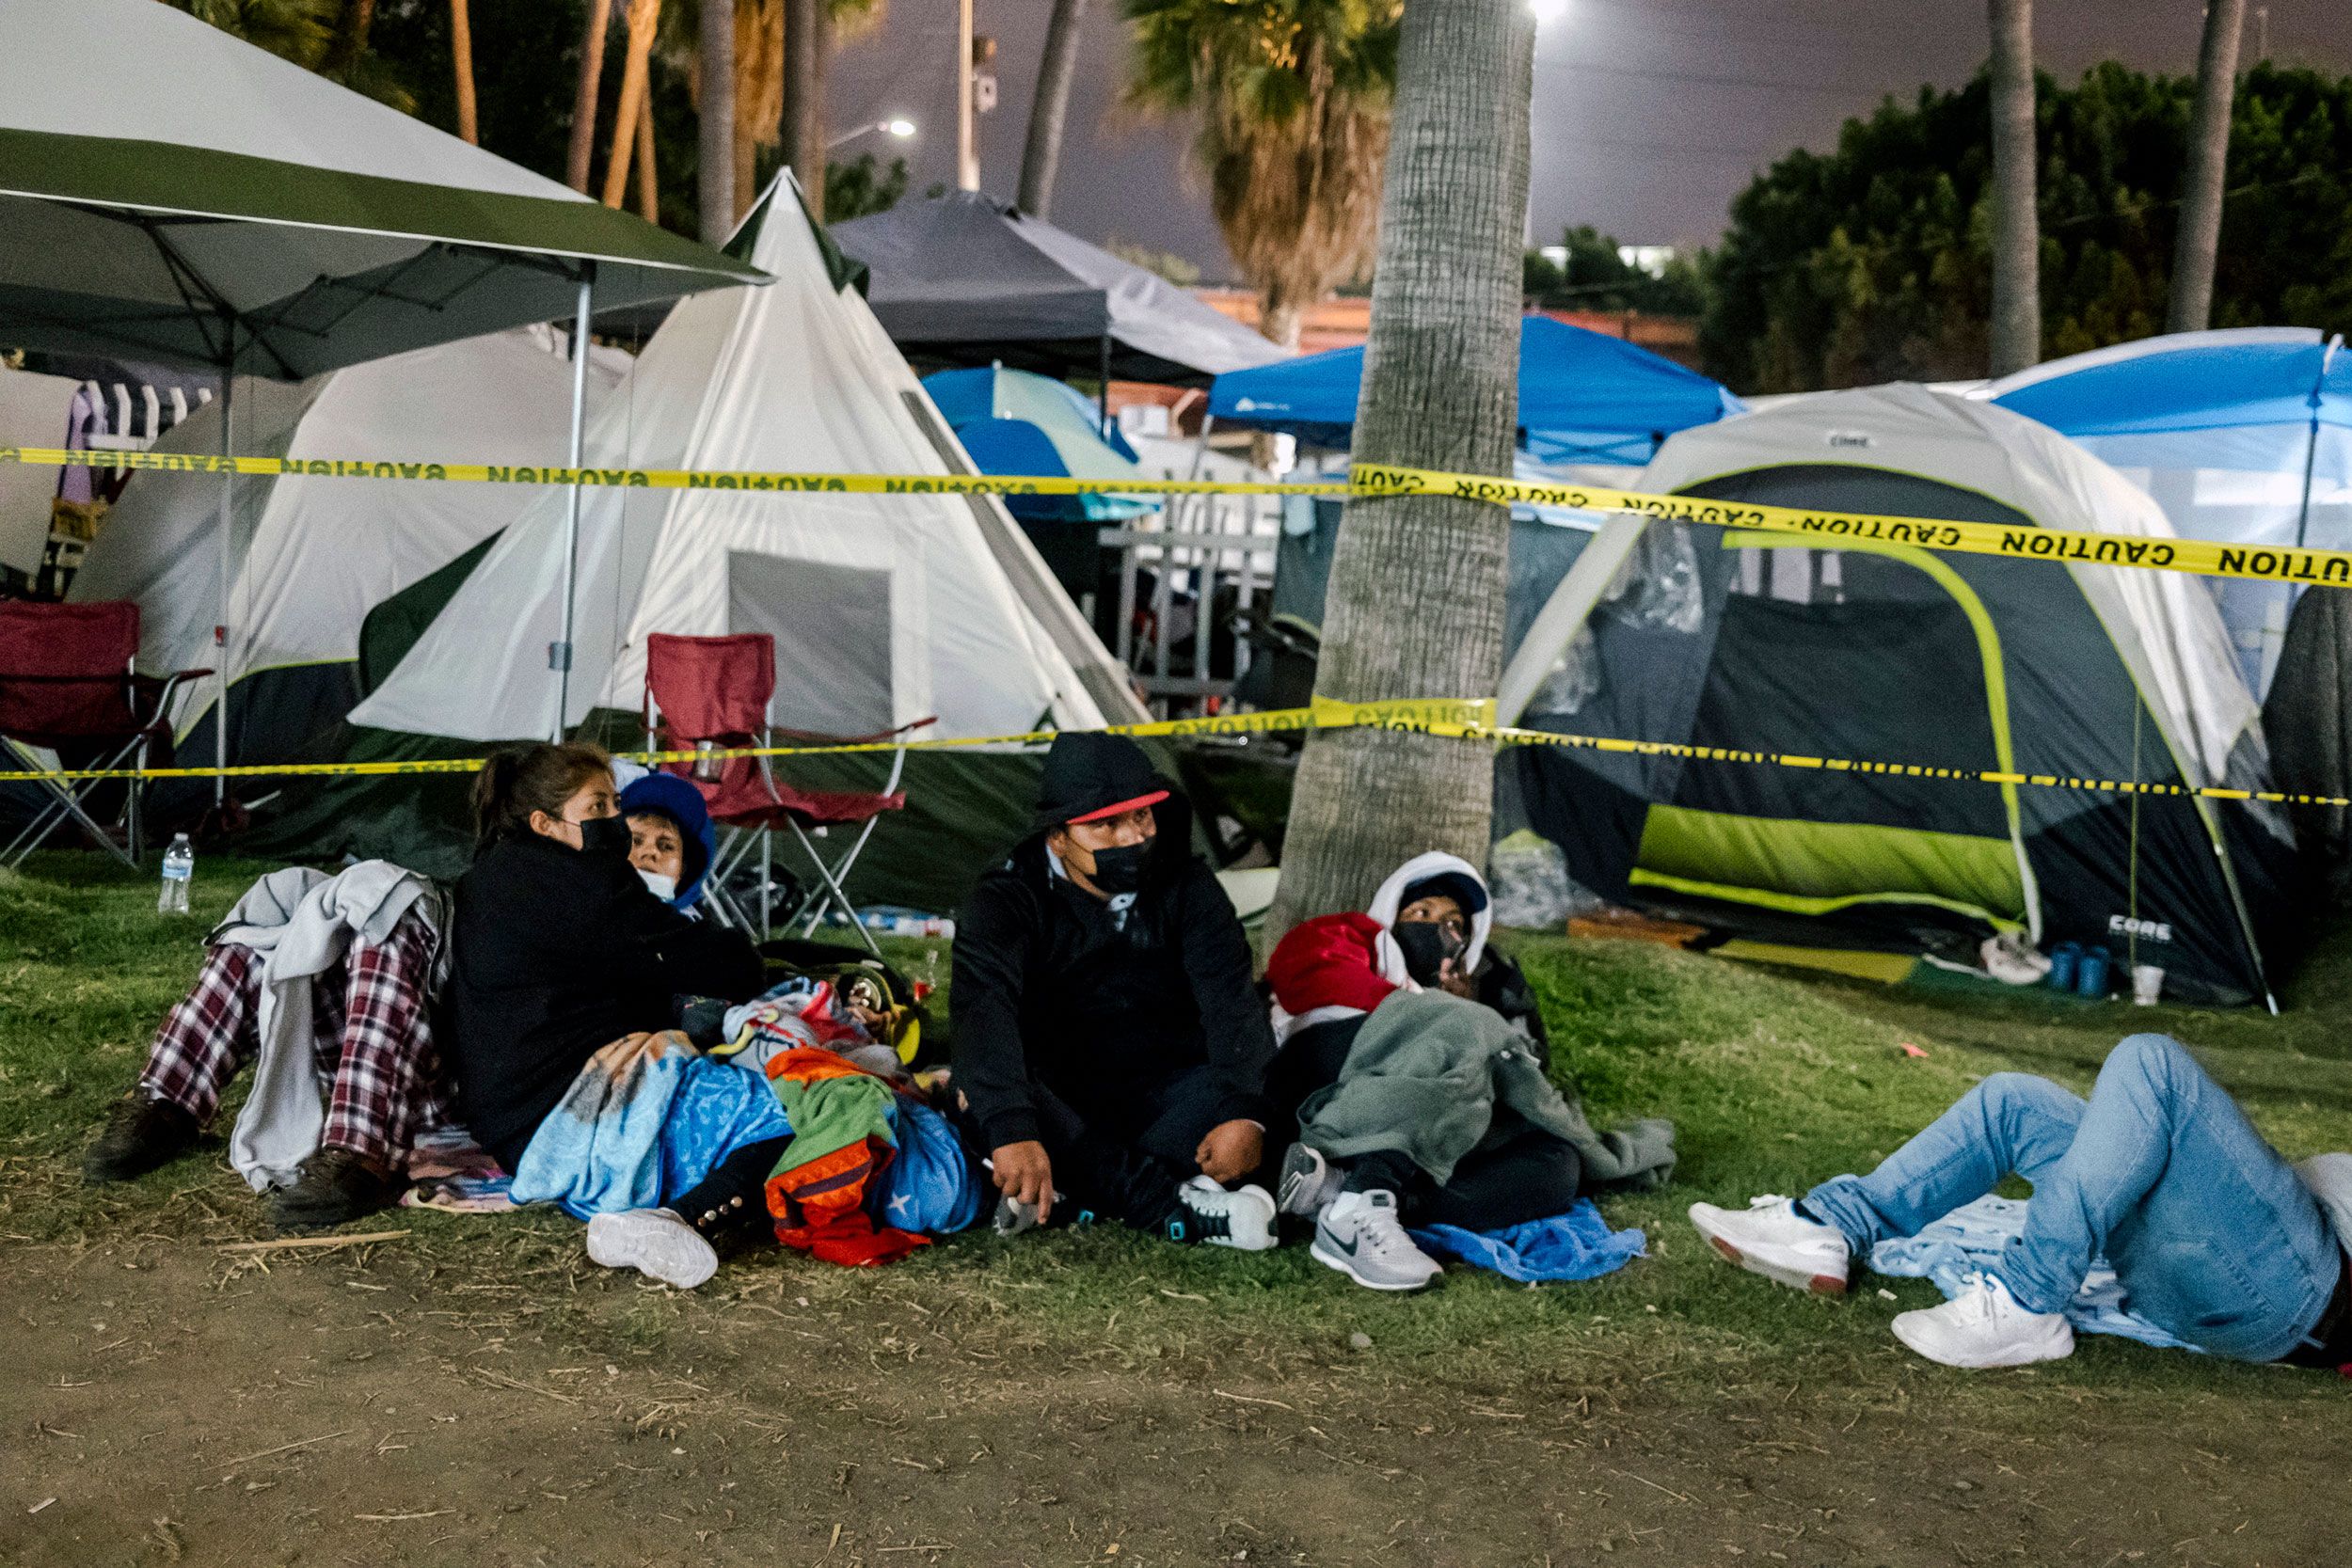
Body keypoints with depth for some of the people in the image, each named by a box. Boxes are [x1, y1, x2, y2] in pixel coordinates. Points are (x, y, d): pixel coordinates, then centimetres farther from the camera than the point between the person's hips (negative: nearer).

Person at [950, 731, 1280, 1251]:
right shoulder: (1007, 900, -11)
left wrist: (1245, 1112, -36)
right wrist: (1013, 1130, -48)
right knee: (978, 1090, -34)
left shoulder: (1187, 886, -4)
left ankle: (1068, 1192, -32)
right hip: (1056, 1100, -2)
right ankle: (1174, 1207, -35)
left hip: (1160, 1099, 2)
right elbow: (983, 1012, -29)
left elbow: (1230, 1000, -16)